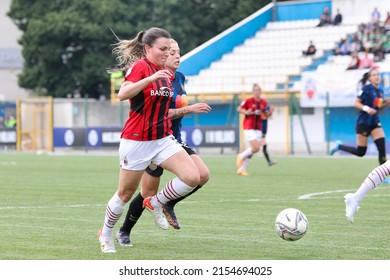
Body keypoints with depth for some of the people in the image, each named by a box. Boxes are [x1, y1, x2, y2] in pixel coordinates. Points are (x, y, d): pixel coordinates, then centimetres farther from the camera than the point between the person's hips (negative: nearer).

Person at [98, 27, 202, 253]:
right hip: (136, 141, -6)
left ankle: (155, 204, 10)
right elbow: (123, 94, -33)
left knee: (193, 177, -14)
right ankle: (106, 234, 31)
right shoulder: (140, 66, -14)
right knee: (125, 194, 7)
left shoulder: (167, 73, 9)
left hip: (163, 139, 6)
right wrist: (151, 78, -41)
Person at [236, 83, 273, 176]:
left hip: (258, 129, 6)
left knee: (252, 150, 5)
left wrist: (270, 112, -7)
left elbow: (266, 115, 14)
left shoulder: (263, 102, 6)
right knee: (256, 148, -18)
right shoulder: (248, 101, -10)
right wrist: (246, 112, -19)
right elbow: (239, 109, -1)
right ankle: (241, 156, 10)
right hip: (249, 128, -6)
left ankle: (242, 169, 17)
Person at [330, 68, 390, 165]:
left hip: (375, 122, 6)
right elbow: (356, 103, -13)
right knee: (360, 152, 2)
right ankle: (339, 146, 25)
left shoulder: (380, 91, 7)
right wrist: (366, 108, -27)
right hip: (363, 123, -6)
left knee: (382, 147, -10)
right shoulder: (366, 88, -13)